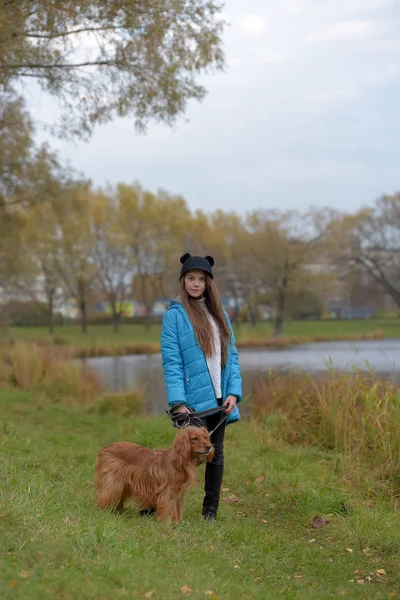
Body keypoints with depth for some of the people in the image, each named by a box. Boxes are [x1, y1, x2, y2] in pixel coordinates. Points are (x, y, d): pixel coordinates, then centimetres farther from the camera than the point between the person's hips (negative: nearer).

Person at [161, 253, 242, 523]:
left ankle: (211, 511, 19)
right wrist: (178, 401, -17)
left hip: (220, 399, 5)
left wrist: (234, 392, -2)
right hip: (193, 400, -5)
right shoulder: (175, 314, -3)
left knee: (216, 453, 9)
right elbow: (171, 361, -9)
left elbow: (232, 355, 10)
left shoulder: (220, 314, 13)